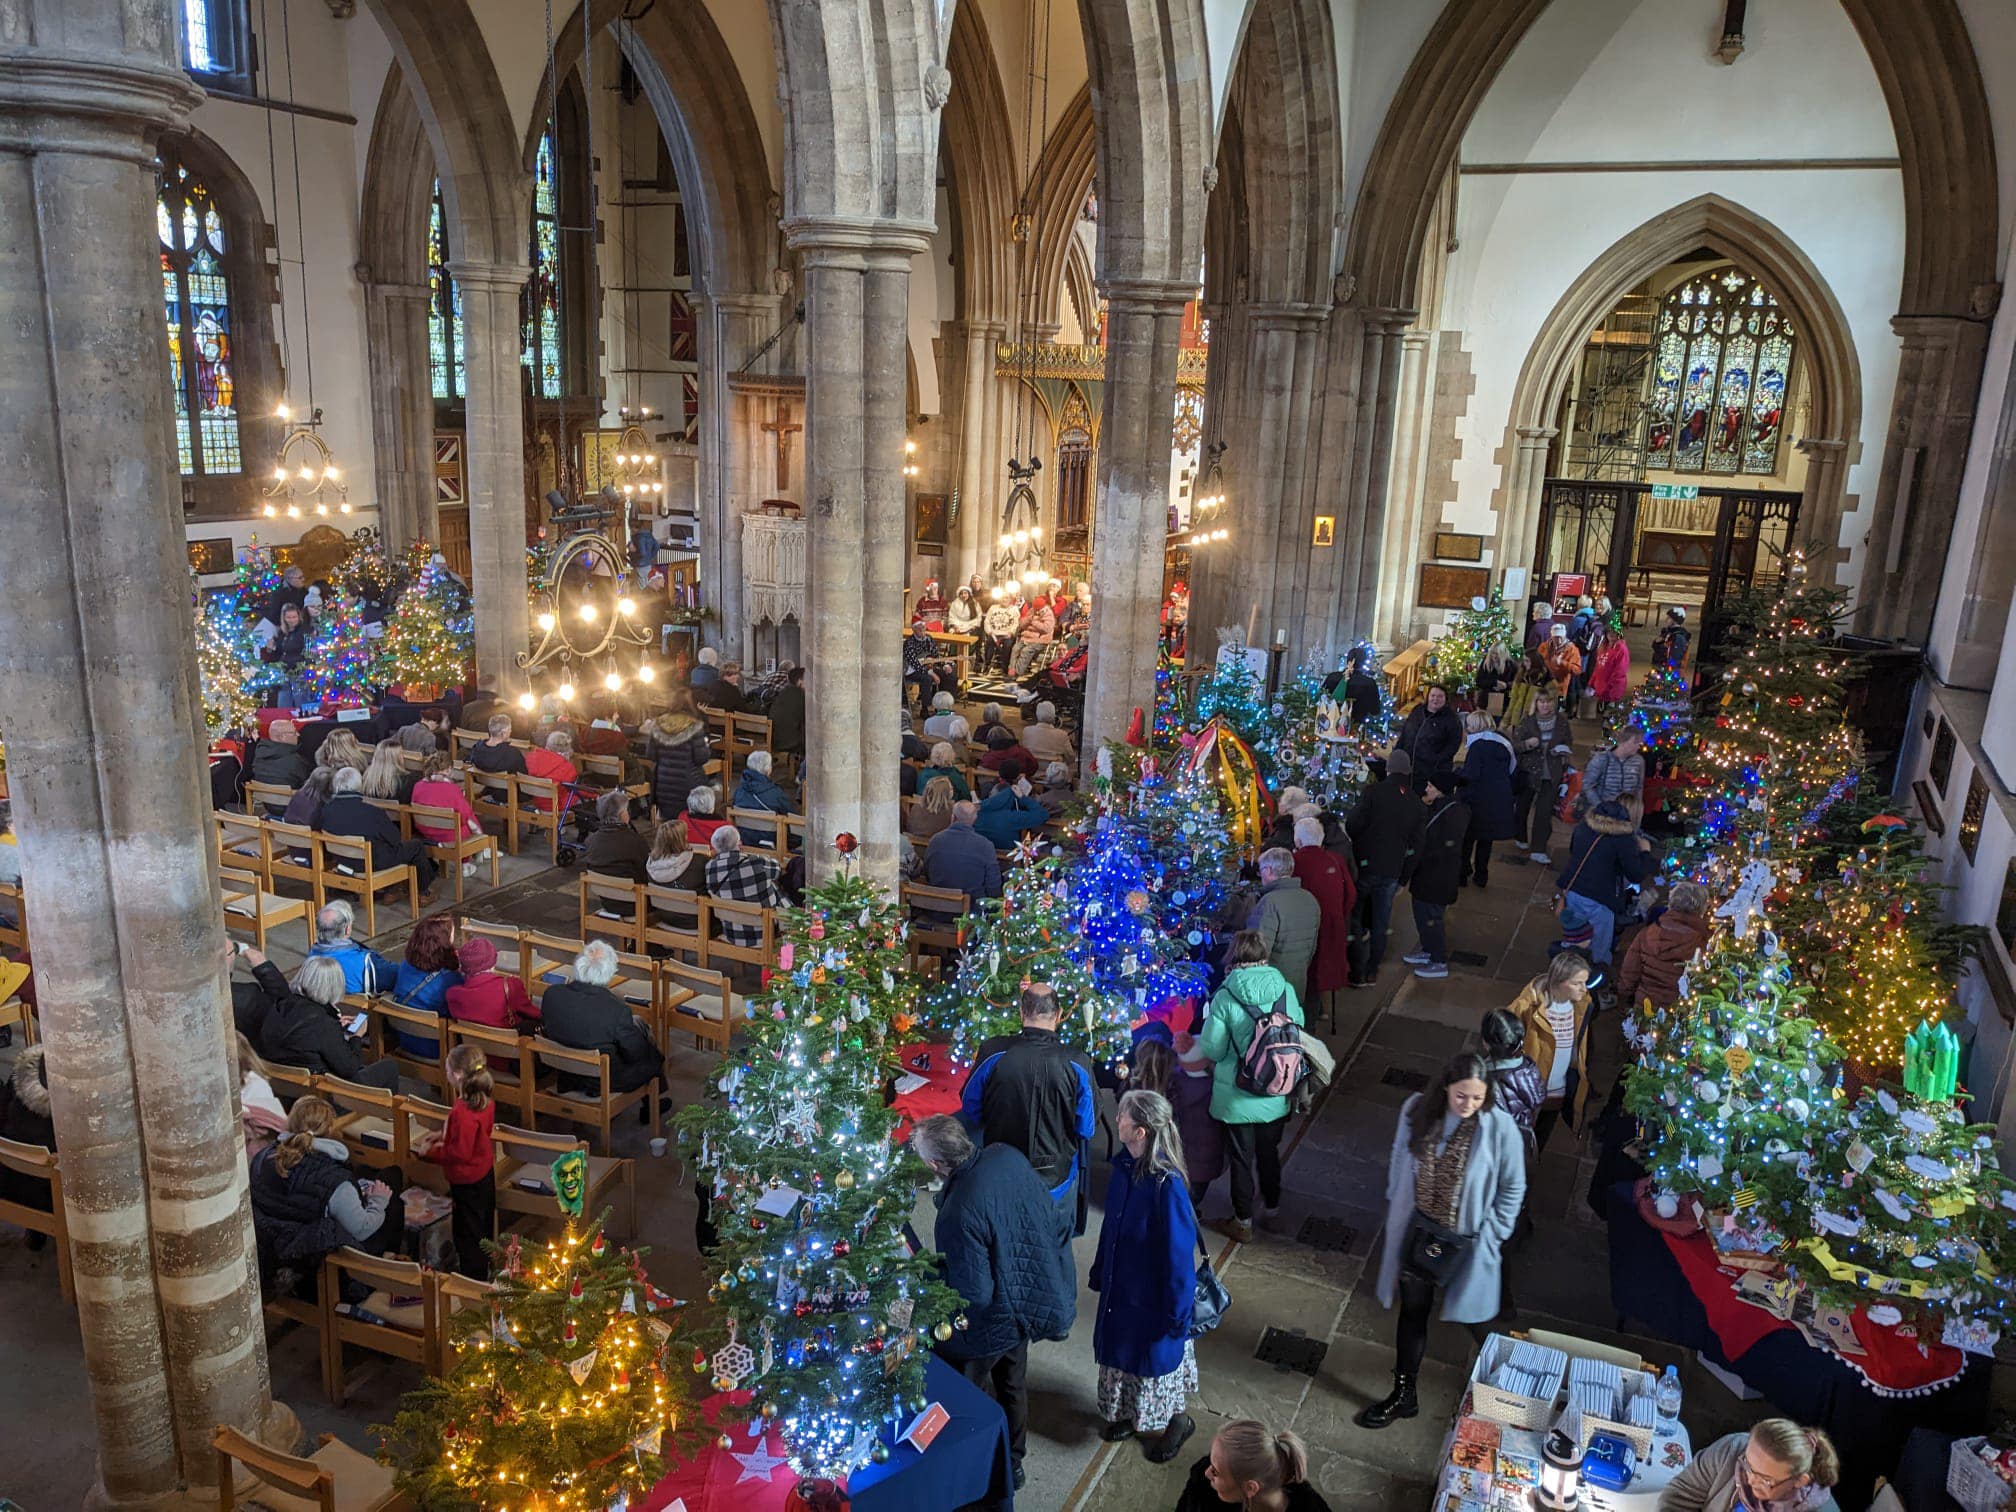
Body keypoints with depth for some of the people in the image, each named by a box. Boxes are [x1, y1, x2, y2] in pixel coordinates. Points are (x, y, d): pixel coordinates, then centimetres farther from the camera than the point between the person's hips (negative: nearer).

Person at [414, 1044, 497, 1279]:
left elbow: (460, 1153, -28)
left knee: (467, 1231, 8)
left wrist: (430, 1152, -16)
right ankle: (483, 1268, 44)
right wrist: (443, 1134, 8)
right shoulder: (484, 1100, -6)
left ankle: (473, 1277, 21)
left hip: (467, 1180, -9)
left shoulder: (462, 1111, -34)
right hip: (485, 1171, 9)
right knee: (483, 1223, 26)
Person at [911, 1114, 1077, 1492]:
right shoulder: (1007, 1156, -17)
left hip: (991, 1326, -7)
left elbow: (974, 1295, -30)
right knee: (1012, 1382, 30)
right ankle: (1013, 1463, 52)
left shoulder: (957, 1216, -39)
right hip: (1031, 1301, 7)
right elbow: (1044, 1210, 0)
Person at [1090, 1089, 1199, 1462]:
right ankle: (1127, 1413, 50)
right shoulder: (1125, 1165, -11)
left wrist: (1175, 1313, -16)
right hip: (1122, 1284, 7)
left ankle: (1176, 1421, 43)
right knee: (1120, 1351, 25)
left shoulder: (1167, 1184, -34)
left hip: (1156, 1292, -7)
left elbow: (1179, 1252, -25)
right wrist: (1100, 1273, 14)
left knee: (1158, 1353, 16)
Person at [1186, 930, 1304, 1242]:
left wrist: (1189, 1050, 7)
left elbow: (1211, 1049, -15)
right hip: (1276, 1096, 3)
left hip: (1237, 1099, -3)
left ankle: (1243, 1222, 30)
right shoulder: (1286, 991, -12)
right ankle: (1271, 1204, 47)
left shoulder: (1224, 998, -21)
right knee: (1269, 1151, 26)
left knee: (1241, 1159, 15)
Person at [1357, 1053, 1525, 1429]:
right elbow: (1397, 1164, 5)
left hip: (1465, 1238, -2)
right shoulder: (1416, 1110, -12)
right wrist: (1394, 1210, 8)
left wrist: (1491, 1235, -7)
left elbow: (1512, 1188, -7)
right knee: (1412, 1310, 12)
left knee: (1465, 1313, 15)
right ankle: (1403, 1394, 29)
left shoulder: (1500, 1127, -19)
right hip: (1417, 1230, 2)